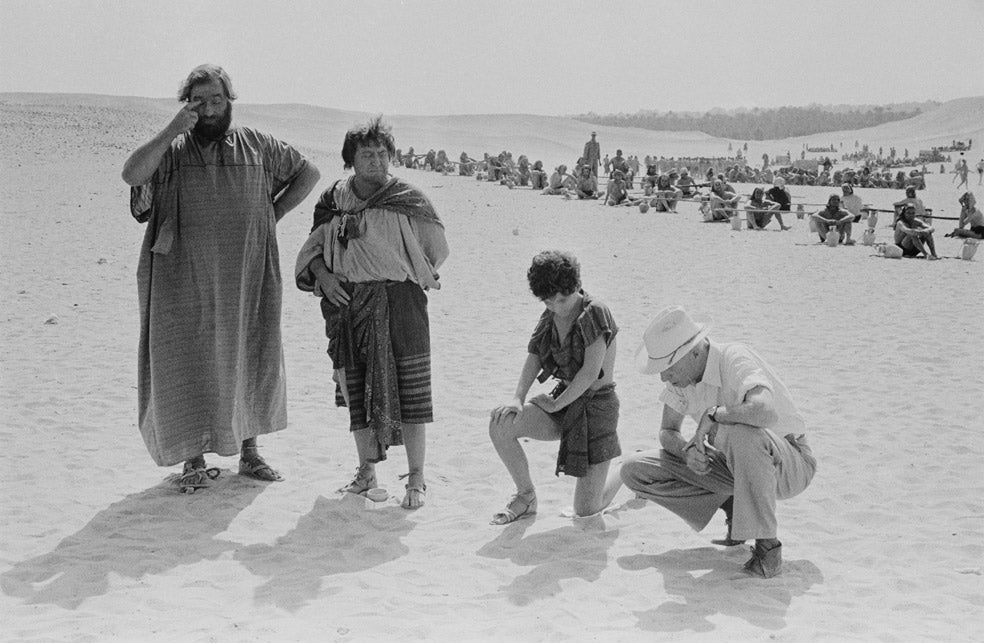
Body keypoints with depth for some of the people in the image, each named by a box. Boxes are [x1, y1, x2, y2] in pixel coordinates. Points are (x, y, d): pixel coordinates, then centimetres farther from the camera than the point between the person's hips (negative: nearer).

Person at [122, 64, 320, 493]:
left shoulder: (256, 146, 7)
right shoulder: (171, 151, 4)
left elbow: (308, 173, 16)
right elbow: (131, 174, -14)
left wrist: (272, 214, 7)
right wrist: (172, 130, -18)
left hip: (247, 280, 1)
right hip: (187, 284, -1)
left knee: (250, 361, 9)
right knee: (189, 366, 1)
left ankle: (249, 450, 23)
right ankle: (194, 460, 11)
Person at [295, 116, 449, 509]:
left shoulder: (409, 201, -3)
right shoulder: (333, 200, 5)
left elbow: (435, 248, 7)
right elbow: (314, 247, 12)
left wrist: (400, 279, 4)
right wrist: (323, 276, -6)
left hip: (399, 304, -3)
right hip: (348, 305, 3)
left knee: (407, 389, -4)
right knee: (355, 388, 8)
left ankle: (416, 479, 5)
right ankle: (366, 470, 23)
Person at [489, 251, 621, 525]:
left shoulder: (595, 312, -17)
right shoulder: (550, 317, 5)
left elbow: (591, 372, -21)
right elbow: (533, 357, -1)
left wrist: (555, 403, -15)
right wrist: (517, 399, -18)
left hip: (597, 404, -6)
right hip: (563, 401, 6)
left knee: (587, 510, -3)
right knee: (500, 425, -20)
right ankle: (526, 496, 3)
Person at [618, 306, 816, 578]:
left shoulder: (735, 359, -27)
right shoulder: (682, 373, -5)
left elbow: (766, 412, -46)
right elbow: (667, 431, 5)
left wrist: (713, 414, -29)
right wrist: (688, 451, -18)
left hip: (789, 466, -7)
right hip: (736, 466, 7)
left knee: (742, 433, -43)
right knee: (634, 470, -5)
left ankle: (767, 545, -26)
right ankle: (733, 508, 6)